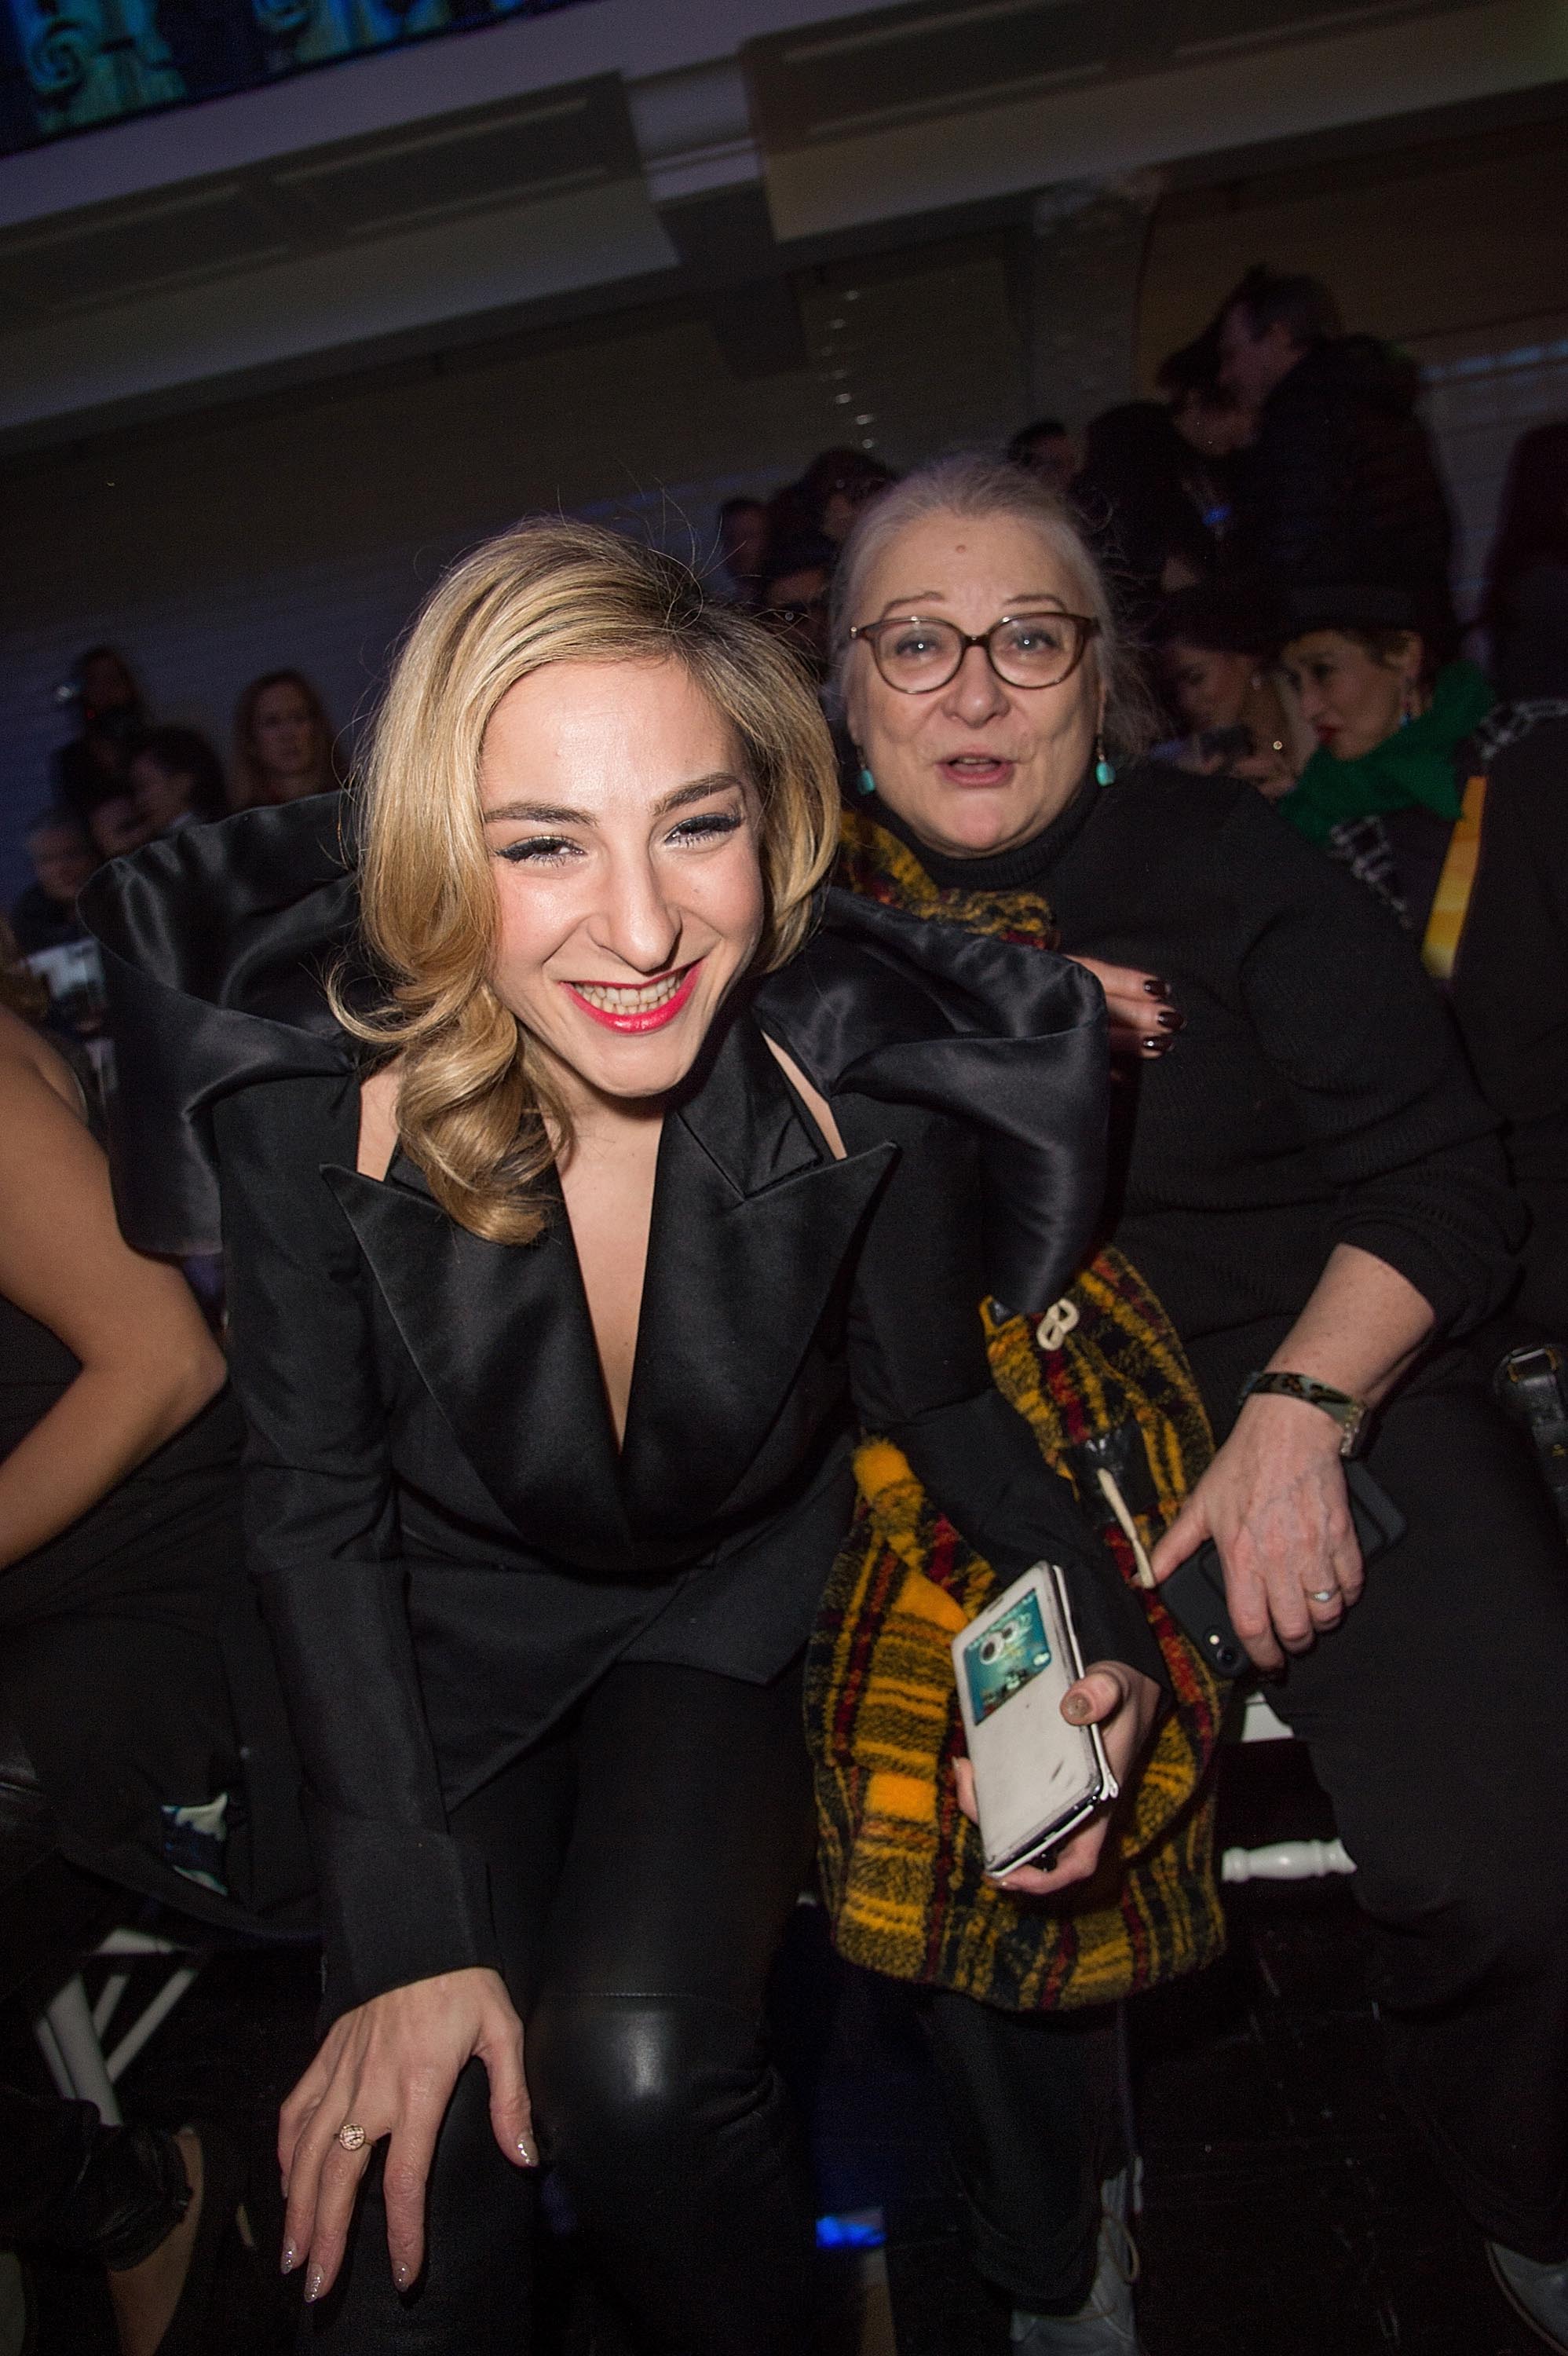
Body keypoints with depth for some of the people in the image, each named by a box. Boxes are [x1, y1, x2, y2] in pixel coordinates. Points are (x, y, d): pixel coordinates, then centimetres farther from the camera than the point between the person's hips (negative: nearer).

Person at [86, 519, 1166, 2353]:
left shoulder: (872, 1077, -23)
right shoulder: (306, 1095, -24)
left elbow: (938, 1402, -4)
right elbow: (314, 1506, -13)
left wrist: (1100, 1633, -22)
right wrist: (414, 1933, -16)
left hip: (735, 1607, 0)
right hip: (446, 1638, 0)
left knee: (633, 2071, -22)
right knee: (396, 2199, -14)